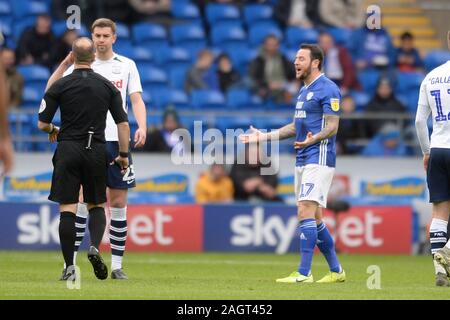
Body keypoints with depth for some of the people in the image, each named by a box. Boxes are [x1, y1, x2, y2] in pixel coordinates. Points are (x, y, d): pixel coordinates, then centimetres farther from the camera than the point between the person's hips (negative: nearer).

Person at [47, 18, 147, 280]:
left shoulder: (127, 65, 8)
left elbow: (137, 100, 5)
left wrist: (142, 127, -12)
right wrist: (66, 62, -15)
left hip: (118, 140, 1)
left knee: (118, 202, 1)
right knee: (82, 199, -6)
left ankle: (117, 265, 6)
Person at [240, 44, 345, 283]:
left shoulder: (327, 89, -10)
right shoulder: (305, 90, 19)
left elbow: (332, 126, -16)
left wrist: (314, 139, -35)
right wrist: (264, 136, 24)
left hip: (319, 158, -10)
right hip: (302, 161, 10)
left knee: (306, 212, -16)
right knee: (314, 219, 10)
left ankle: (304, 273, -18)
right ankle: (336, 270, 18)